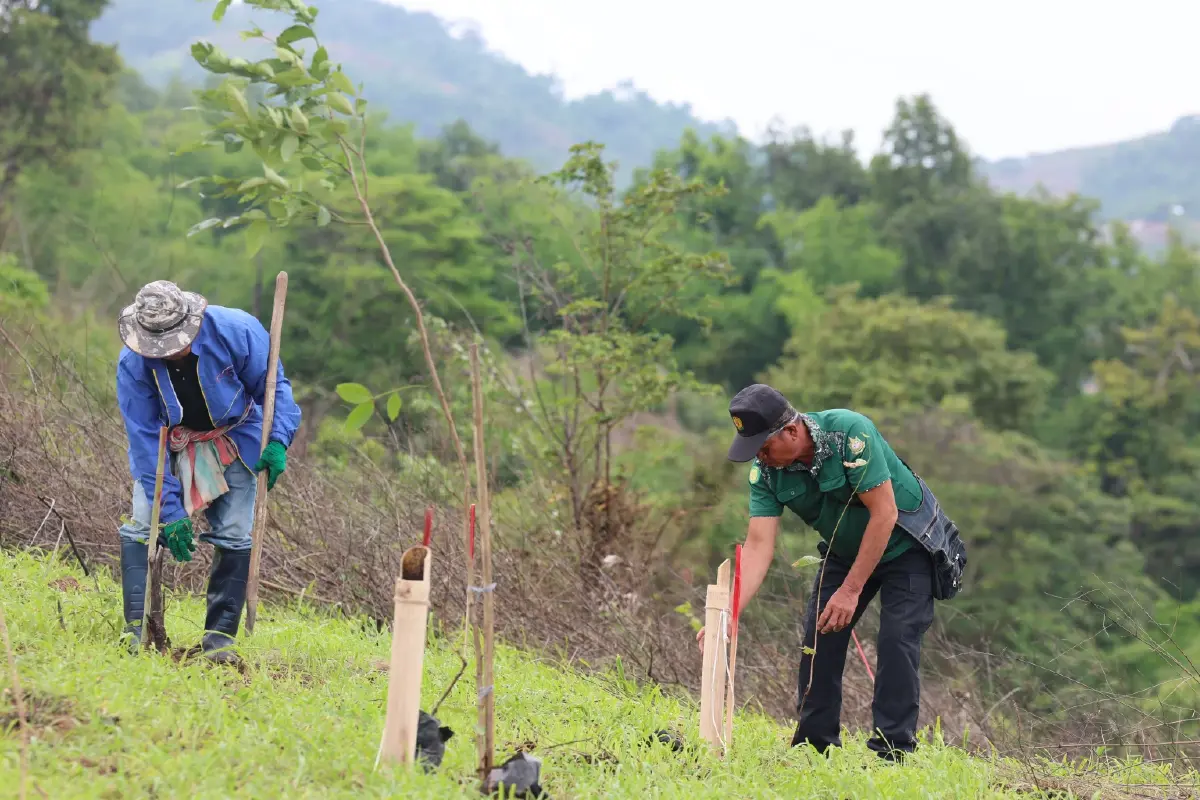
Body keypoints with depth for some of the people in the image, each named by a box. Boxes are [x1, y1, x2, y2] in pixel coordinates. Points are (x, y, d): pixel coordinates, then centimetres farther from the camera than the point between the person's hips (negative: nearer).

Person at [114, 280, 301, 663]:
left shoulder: (238, 331, -28)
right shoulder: (133, 363, -25)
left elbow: (274, 386, -11)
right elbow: (145, 440, -21)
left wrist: (278, 441, -25)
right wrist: (170, 511, -24)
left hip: (234, 442, 0)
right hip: (167, 442, 0)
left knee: (234, 537, -7)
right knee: (142, 526, -14)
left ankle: (220, 636, 0)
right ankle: (137, 628, -10)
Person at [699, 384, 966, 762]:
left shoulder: (849, 433, -34)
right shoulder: (766, 470, -17)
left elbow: (884, 513, -31)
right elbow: (758, 545, -21)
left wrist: (851, 590, -28)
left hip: (905, 543, -6)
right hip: (845, 550, 6)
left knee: (897, 641, -16)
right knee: (819, 635, -3)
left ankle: (892, 752, -10)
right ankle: (814, 747, 7)